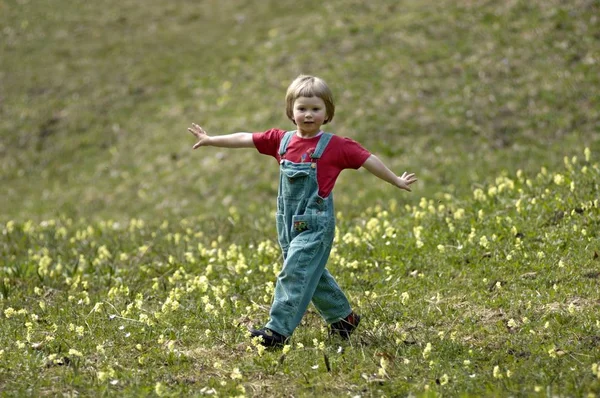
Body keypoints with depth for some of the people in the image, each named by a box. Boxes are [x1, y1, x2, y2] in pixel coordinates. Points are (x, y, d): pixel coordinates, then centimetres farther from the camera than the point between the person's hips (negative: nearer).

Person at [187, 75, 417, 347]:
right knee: (311, 274, 16)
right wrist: (210, 140, 8)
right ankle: (343, 316, 32)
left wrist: (396, 181, 5)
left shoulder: (335, 146, -8)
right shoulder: (281, 140, 4)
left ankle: (278, 330, -11)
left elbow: (368, 160, -1)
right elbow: (244, 139, 9)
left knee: (294, 273, -12)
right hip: (289, 223, 6)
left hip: (316, 224, -6)